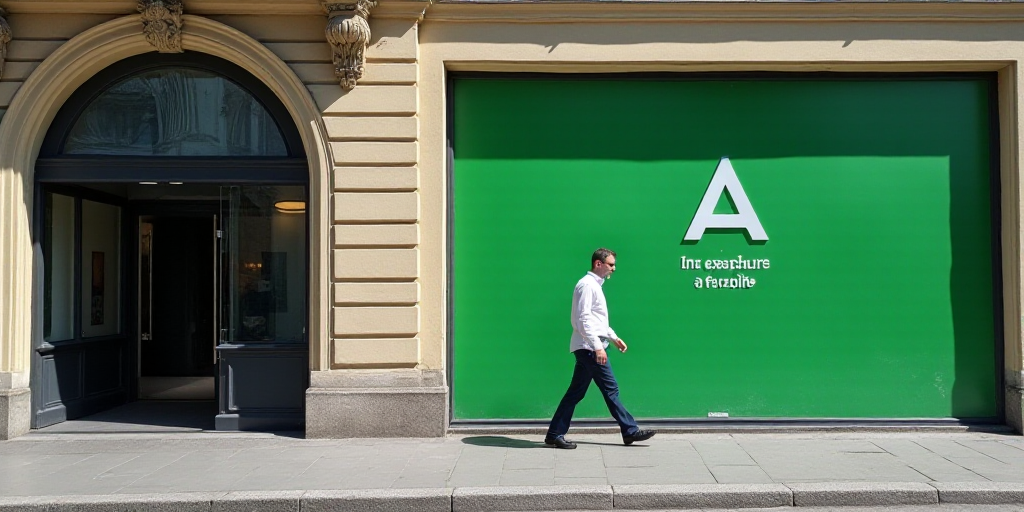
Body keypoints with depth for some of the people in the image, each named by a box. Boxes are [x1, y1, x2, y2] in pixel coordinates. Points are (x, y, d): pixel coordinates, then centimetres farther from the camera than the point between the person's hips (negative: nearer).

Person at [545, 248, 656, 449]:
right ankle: (630, 431, 5)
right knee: (611, 389, -3)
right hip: (589, 347, -10)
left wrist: (614, 337, 24)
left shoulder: (595, 285, 20)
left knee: (575, 393, 8)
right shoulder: (587, 285, -13)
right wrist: (598, 346, -25)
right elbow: (583, 319, -21)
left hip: (588, 348, 10)